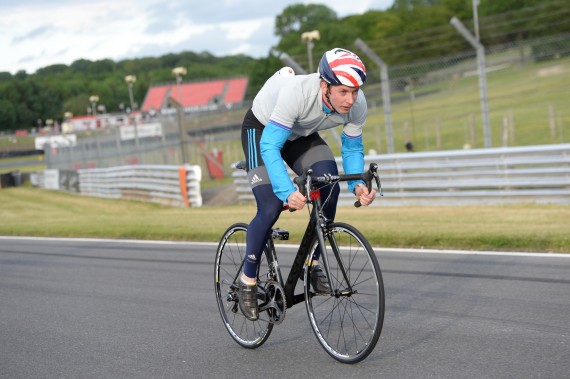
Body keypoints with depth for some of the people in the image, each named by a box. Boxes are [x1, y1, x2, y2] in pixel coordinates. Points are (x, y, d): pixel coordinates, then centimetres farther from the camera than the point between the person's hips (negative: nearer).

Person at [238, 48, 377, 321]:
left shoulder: (357, 104, -26)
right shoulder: (297, 93, -42)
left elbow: (352, 148, -10)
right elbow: (270, 147, -40)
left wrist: (357, 184, -29)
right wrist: (288, 192, -53)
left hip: (302, 135, 5)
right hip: (262, 129, -5)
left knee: (330, 189, -20)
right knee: (270, 209, -18)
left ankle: (312, 263, -2)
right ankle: (247, 280, 2)